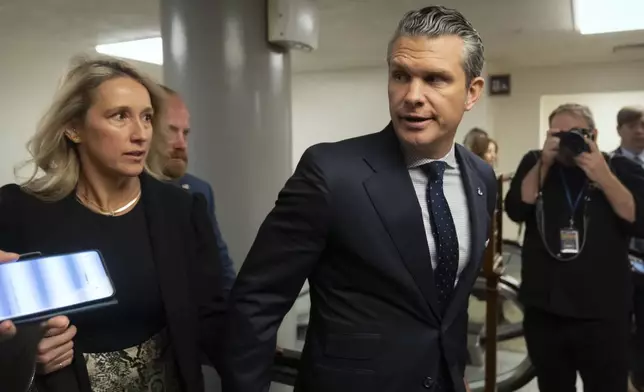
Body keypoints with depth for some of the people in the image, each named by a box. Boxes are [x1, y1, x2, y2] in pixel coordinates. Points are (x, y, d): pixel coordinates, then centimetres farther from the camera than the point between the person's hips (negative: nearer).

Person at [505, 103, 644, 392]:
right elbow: (516, 211, -8)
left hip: (603, 314, -2)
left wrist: (603, 176, -19)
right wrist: (544, 164, -14)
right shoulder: (535, 164, 5)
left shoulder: (621, 168, 0)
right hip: (543, 311, 2)